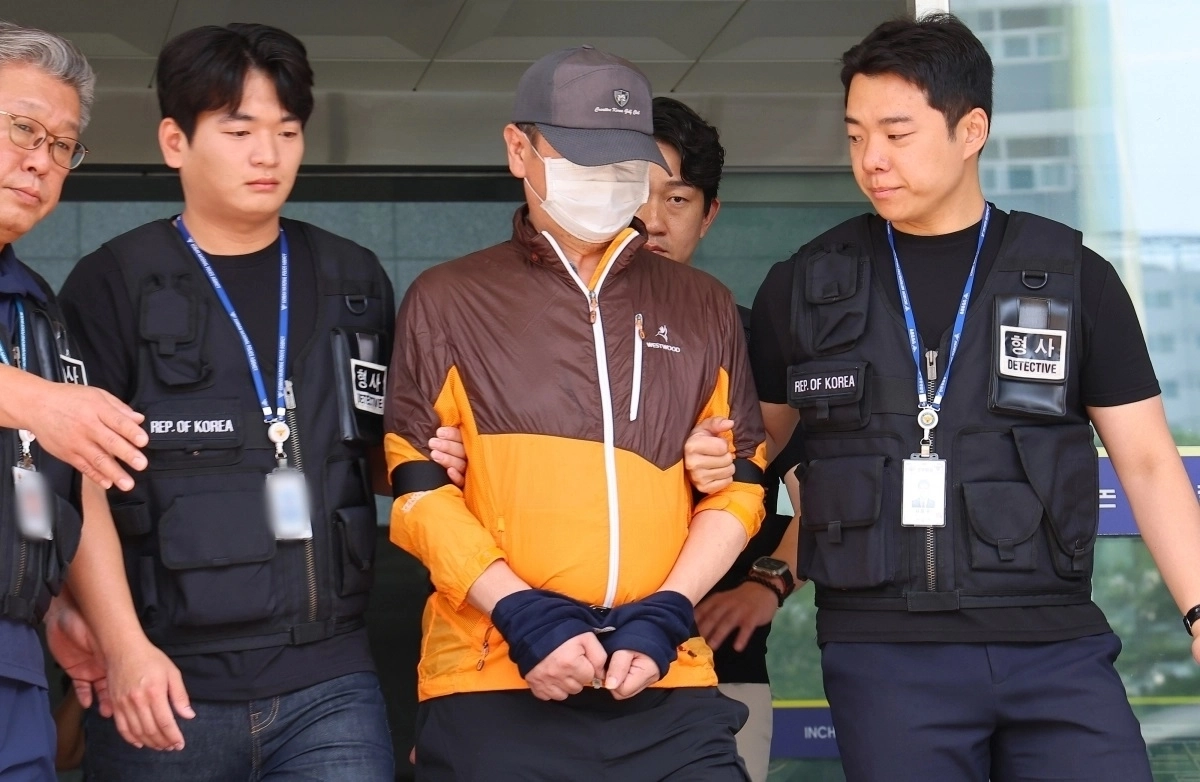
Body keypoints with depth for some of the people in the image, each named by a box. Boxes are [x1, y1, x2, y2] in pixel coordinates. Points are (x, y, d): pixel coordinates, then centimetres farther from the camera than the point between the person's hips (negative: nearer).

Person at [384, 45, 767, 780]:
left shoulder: (703, 307, 14)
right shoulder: (447, 302, 7)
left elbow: (739, 484, 12)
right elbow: (418, 485, 2)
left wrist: (665, 615, -3)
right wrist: (523, 614, -10)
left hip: (668, 686, 2)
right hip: (494, 684, -2)